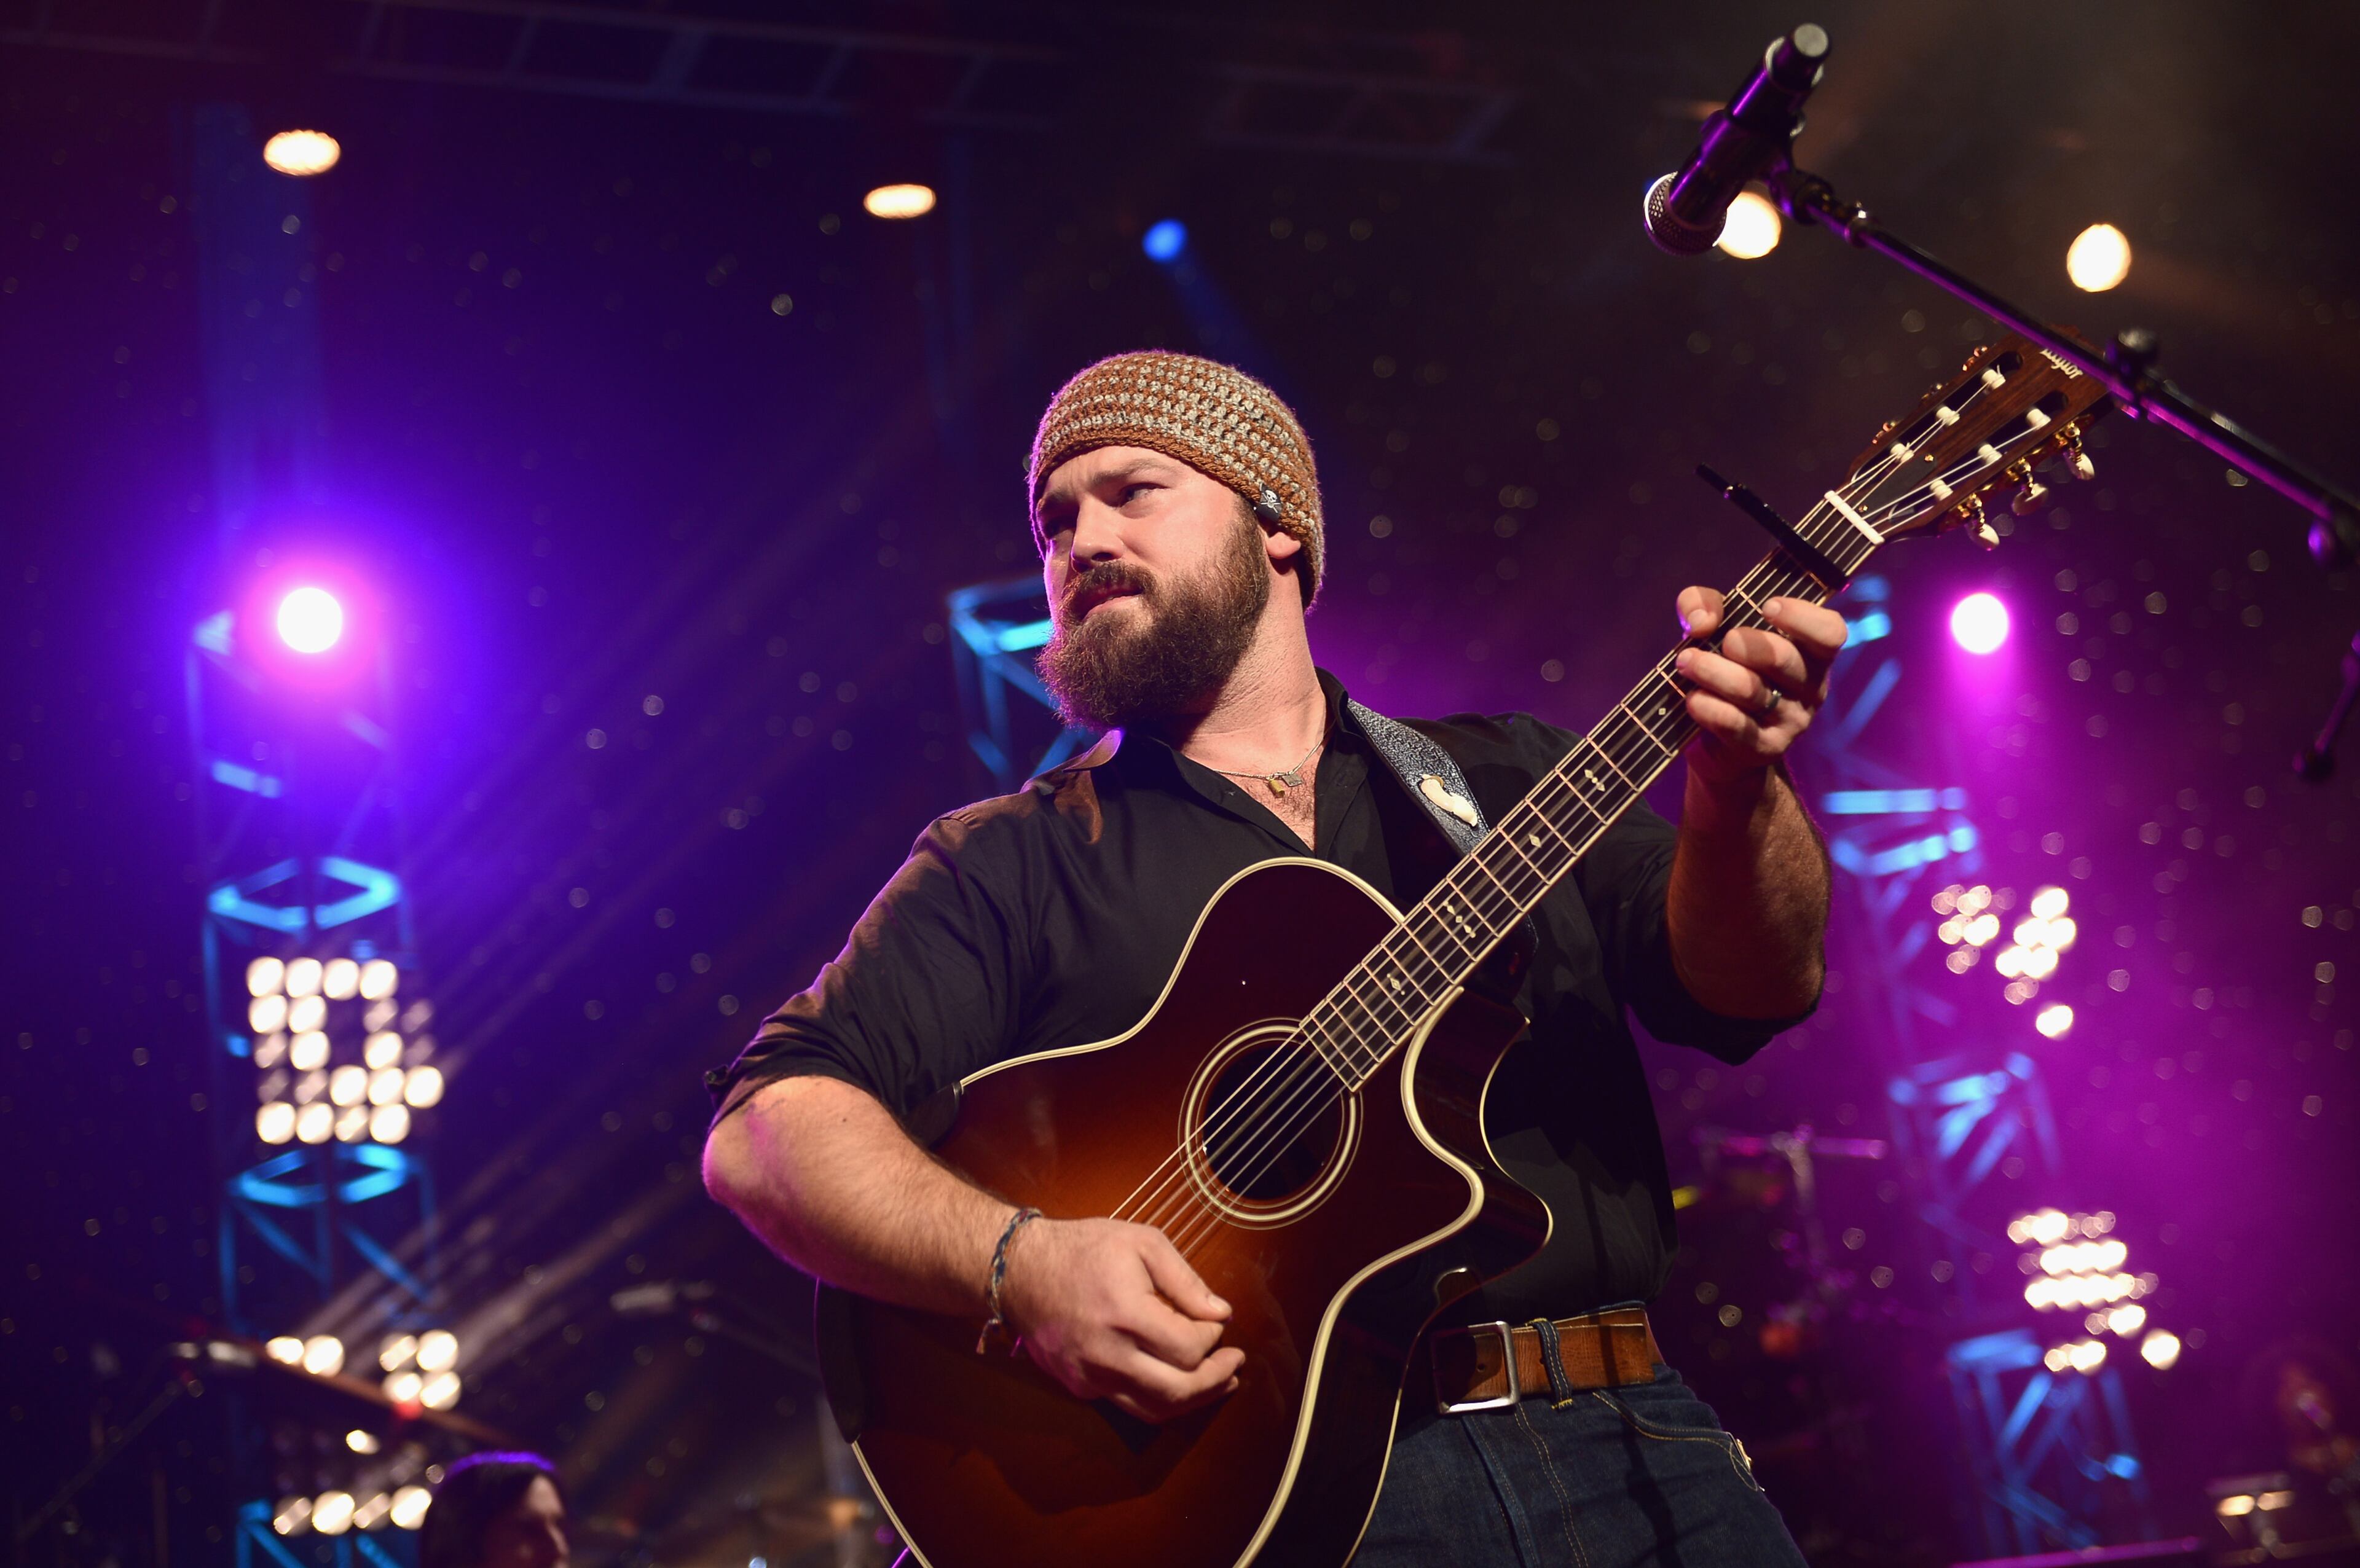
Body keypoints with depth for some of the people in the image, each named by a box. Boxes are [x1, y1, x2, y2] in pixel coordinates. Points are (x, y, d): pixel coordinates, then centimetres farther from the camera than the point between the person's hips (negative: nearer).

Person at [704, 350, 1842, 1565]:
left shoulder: (1498, 776, 19)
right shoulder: (1006, 860, 12)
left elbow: (1750, 987, 6)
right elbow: (767, 1128, 1)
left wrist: (1736, 785, -15)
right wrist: (1022, 1263, -17)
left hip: (1619, 1438, 2)